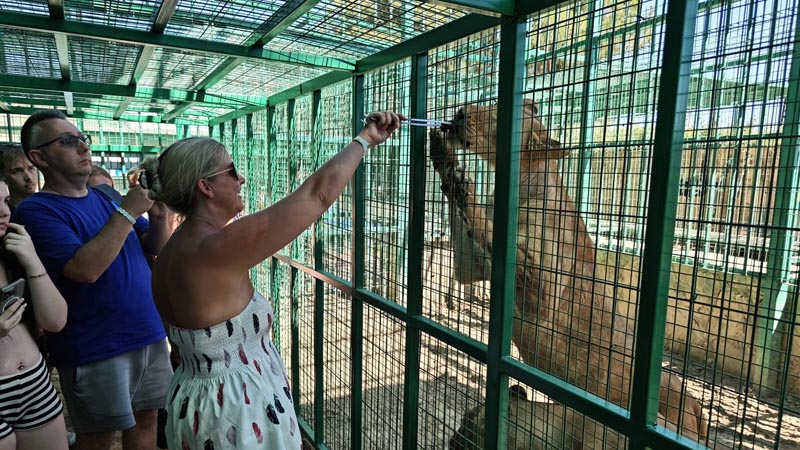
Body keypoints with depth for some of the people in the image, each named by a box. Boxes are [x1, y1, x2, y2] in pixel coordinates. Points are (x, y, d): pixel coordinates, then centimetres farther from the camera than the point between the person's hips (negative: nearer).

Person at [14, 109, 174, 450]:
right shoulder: (36, 211, -11)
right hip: (96, 349, -6)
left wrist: (157, 215, -11)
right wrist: (127, 213, -23)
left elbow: (156, 249, 8)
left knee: (146, 419, 16)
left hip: (149, 334, 6)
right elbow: (85, 269, -26)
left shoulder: (104, 198, 10)